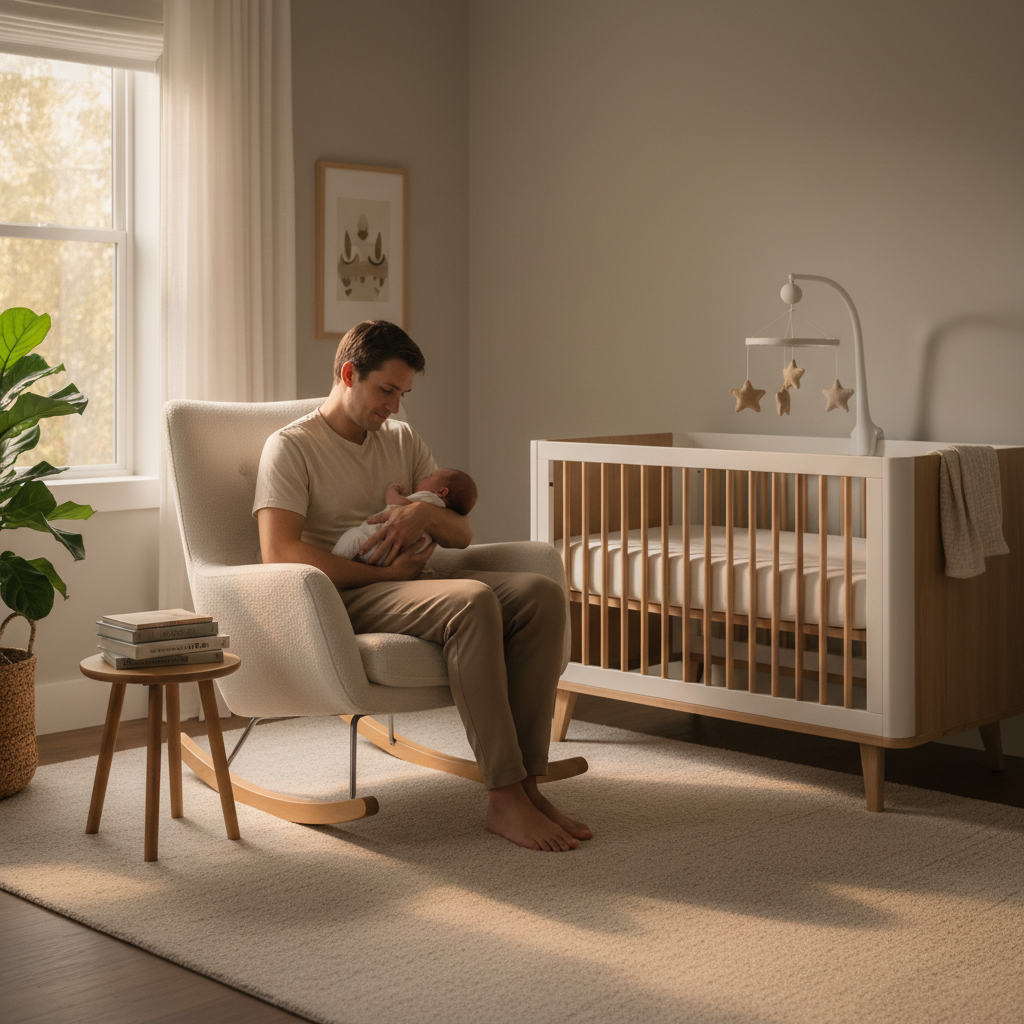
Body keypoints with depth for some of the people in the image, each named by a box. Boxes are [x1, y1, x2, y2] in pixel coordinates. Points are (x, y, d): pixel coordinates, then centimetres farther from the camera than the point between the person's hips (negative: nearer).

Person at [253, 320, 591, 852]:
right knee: (472, 602, -35)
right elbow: (279, 552, -14)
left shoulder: (403, 439, 21)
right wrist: (383, 573, -16)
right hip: (344, 599, -7)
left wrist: (427, 512, -8)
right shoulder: (290, 447, 1)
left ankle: (526, 781, -23)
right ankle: (503, 798, -33)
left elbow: (462, 533, 17)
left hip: (412, 583, 7)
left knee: (542, 594, -19)